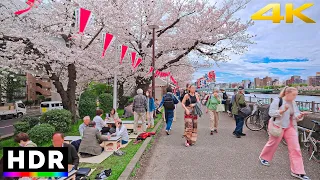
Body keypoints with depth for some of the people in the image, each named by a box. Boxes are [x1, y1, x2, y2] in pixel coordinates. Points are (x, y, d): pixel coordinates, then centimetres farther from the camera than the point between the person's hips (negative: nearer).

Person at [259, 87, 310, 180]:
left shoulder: (293, 103, 8)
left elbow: (296, 116, 5)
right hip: (278, 126, -6)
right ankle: (263, 157, 35)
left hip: (290, 127, 6)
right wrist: (283, 110, -29)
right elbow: (271, 112, -18)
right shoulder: (277, 100, -13)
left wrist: (301, 115, -17)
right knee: (273, 143, 8)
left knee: (295, 148, 1)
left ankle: (297, 171, 7)